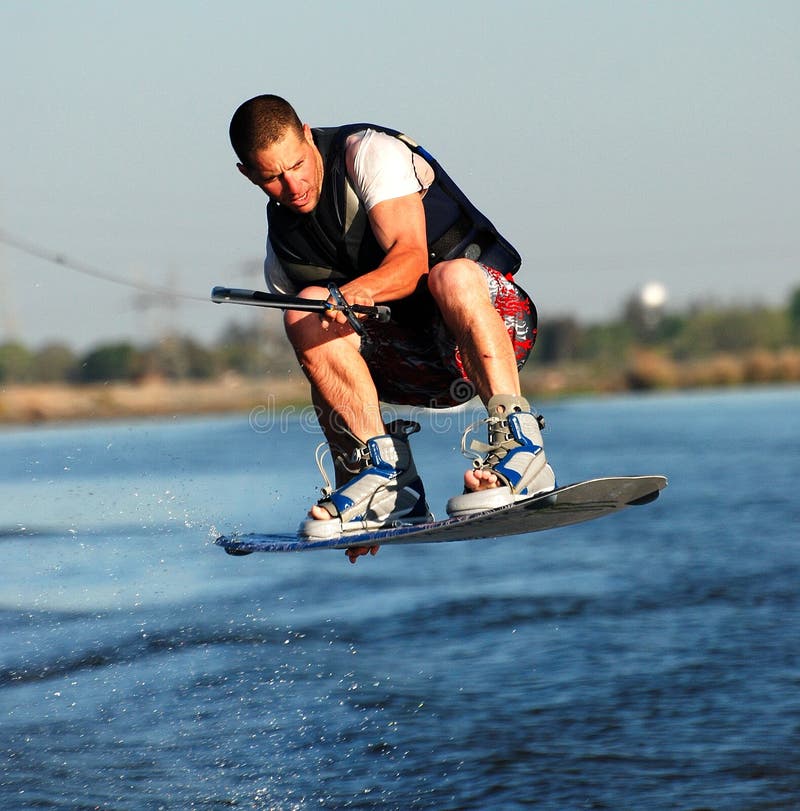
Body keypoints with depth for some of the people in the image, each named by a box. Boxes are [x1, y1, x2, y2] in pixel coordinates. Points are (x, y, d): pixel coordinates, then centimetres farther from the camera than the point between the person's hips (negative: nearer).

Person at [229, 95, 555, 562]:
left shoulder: (369, 152, -9)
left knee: (451, 275, -38)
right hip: (415, 370, 5)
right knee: (305, 314, -18)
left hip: (494, 318, -5)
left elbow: (412, 258, -23)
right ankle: (388, 479, -25)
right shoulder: (283, 248, 8)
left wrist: (358, 292, -42)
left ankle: (521, 452, -44)